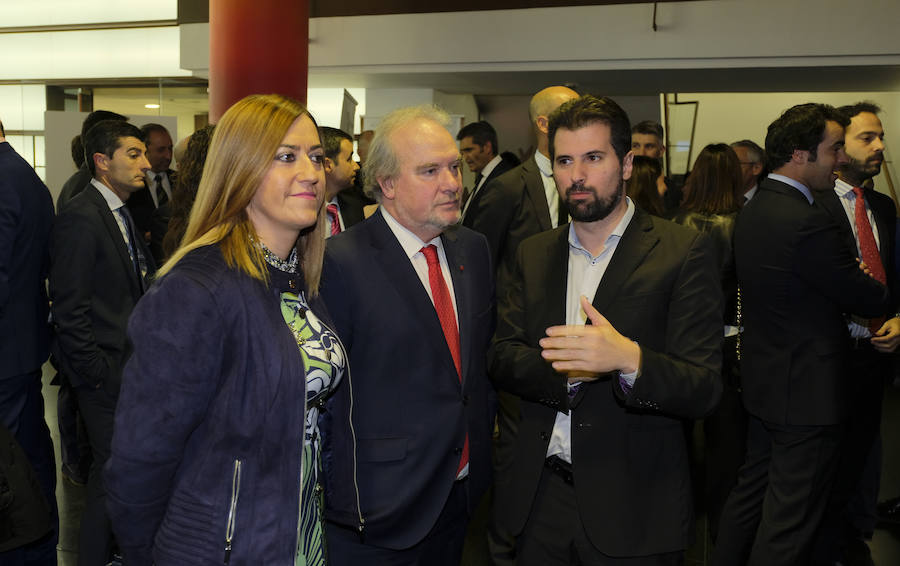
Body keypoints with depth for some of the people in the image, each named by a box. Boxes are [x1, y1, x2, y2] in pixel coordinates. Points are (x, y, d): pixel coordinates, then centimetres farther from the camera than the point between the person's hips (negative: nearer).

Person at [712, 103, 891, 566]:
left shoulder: (752, 210, 6)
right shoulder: (808, 222, -25)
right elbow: (871, 301, -15)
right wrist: (879, 290, 7)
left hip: (762, 381, 10)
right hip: (807, 390, -10)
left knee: (752, 489, 22)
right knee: (790, 523, 2)